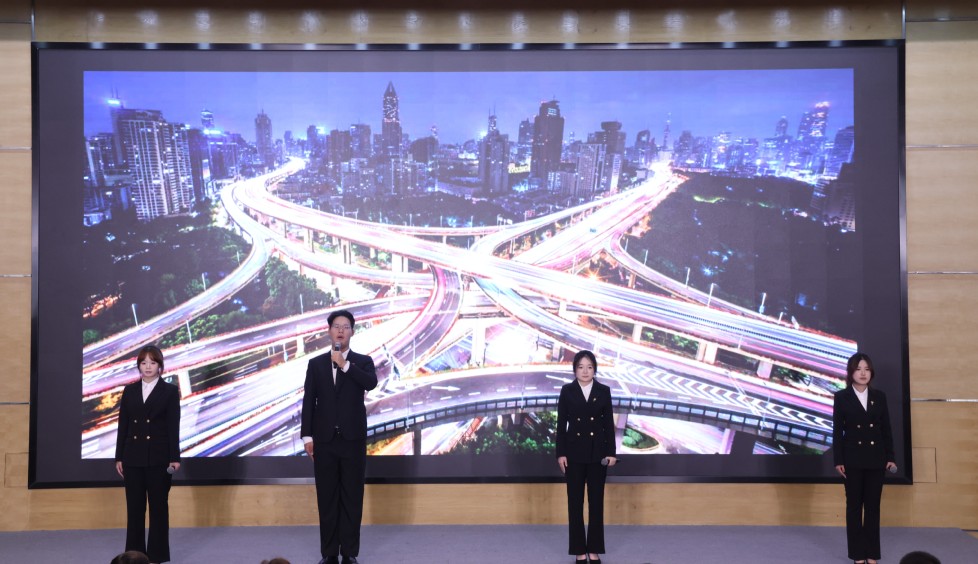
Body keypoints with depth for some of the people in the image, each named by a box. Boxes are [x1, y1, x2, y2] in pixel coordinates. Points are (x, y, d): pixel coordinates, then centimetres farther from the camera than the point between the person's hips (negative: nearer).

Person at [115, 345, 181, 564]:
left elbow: (174, 426, -5)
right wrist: (119, 457, 4)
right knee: (134, 506, 6)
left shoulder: (170, 391, -1)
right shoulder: (129, 391, 8)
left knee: (158, 506, 4)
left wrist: (175, 458, -10)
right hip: (133, 457, 3)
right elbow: (123, 425, 8)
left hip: (159, 457, -3)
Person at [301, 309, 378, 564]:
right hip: (325, 440, 1)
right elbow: (308, 401, 5)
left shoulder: (363, 361, 4)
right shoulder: (316, 363, 8)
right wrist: (307, 436, -1)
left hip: (353, 439, -1)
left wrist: (345, 365, -20)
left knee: (352, 497, 2)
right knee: (327, 498, 5)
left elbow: (371, 383, -18)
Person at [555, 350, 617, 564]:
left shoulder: (604, 391, 2)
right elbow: (561, 423, -1)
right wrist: (560, 453, -6)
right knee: (575, 501, 3)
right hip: (574, 452, -1)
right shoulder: (567, 391, -1)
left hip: (597, 452, 1)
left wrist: (611, 452, -2)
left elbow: (609, 423, 3)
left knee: (596, 501, 5)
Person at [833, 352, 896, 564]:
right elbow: (837, 431, -3)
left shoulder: (879, 396, 5)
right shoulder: (841, 397, -2)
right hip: (853, 459, -2)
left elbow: (886, 429, 6)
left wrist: (890, 457, 0)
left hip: (875, 459, 2)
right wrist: (838, 461, -8)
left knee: (873, 506, 6)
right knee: (854, 506, 4)